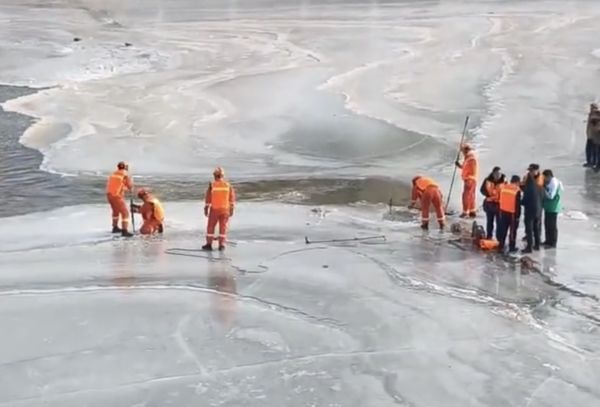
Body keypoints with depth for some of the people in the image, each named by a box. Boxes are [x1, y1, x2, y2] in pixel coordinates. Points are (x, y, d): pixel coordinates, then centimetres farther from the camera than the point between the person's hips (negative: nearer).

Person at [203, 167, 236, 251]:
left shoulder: (212, 185, -9)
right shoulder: (228, 185, -2)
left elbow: (208, 198, -6)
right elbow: (232, 198, 1)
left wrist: (206, 209, 1)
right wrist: (231, 210, 8)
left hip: (214, 209, -2)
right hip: (225, 209, 2)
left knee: (211, 226, 8)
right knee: (223, 227, 7)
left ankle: (209, 244, 8)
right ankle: (221, 245, 6)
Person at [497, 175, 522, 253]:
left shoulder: (503, 187, 3)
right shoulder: (517, 190, -14)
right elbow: (518, 204, -13)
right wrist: (518, 215, -6)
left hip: (503, 212, 5)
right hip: (513, 213, -5)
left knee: (503, 230, 13)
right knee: (512, 231, 7)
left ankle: (500, 246, 17)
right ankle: (512, 247, 13)